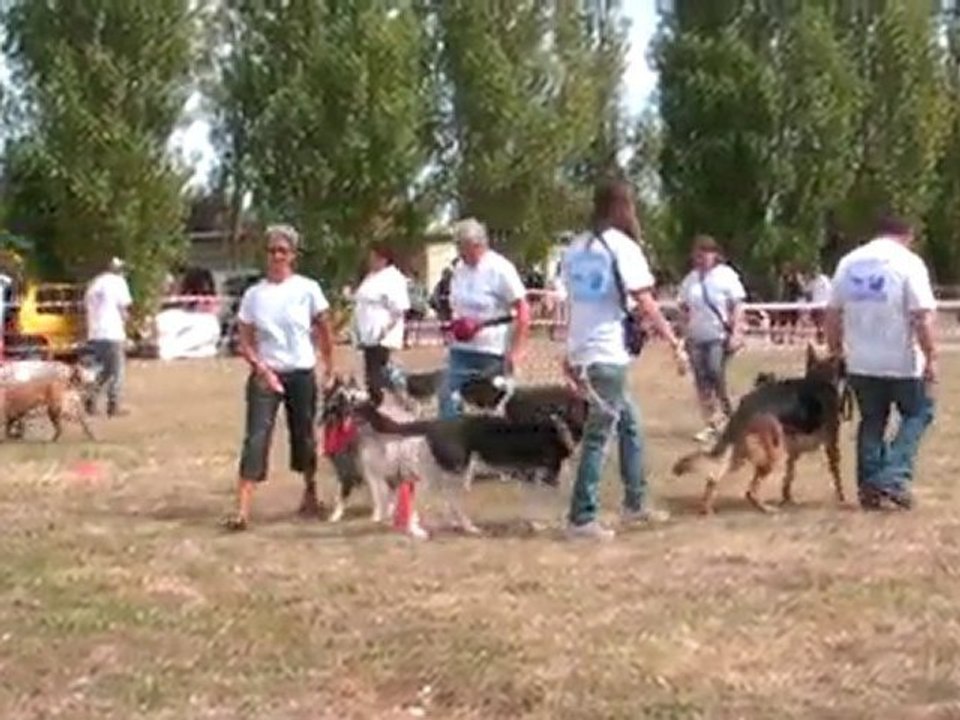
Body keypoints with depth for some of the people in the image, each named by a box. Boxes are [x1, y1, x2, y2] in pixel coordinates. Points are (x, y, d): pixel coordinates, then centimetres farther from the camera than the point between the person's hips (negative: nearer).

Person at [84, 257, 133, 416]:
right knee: (116, 371, 3)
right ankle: (113, 406, 2)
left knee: (105, 370, 18)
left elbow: (88, 307, 16)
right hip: (112, 333, -6)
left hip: (94, 334, 6)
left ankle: (92, 397, 3)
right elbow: (123, 307, -4)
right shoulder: (118, 281, -1)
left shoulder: (93, 284, 18)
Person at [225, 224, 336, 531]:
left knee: (304, 436, 12)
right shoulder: (254, 295, 0)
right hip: (265, 375, 0)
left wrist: (330, 368, 5)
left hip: (302, 374, 0)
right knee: (256, 438, -10)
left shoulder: (308, 289, -3)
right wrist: (261, 368, -14)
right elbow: (245, 343, 1)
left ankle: (310, 494, 35)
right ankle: (242, 509, -15)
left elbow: (325, 332, 6)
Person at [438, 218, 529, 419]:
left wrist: (515, 352, -16)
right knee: (448, 401, -1)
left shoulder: (500, 269, -13)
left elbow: (523, 312, -13)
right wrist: (454, 321, 4)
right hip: (461, 351, 6)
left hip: (493, 353, -6)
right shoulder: (459, 270, 6)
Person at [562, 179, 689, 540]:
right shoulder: (623, 247, -9)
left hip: (583, 351, 8)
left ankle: (635, 503, 24)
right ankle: (581, 518, -3)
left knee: (630, 424, 19)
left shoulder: (576, 249, 13)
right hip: (608, 354, -8)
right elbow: (645, 304, -12)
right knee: (598, 435, -5)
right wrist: (675, 343, -7)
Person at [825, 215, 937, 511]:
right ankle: (893, 477, -1)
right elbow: (922, 317, -15)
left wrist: (835, 350, 19)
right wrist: (931, 357, -10)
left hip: (861, 363, 5)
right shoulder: (908, 262, -9)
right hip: (902, 362, -4)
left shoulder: (849, 261, 7)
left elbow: (832, 313, 10)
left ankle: (869, 486, 15)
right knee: (918, 414, 12)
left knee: (872, 421, 15)